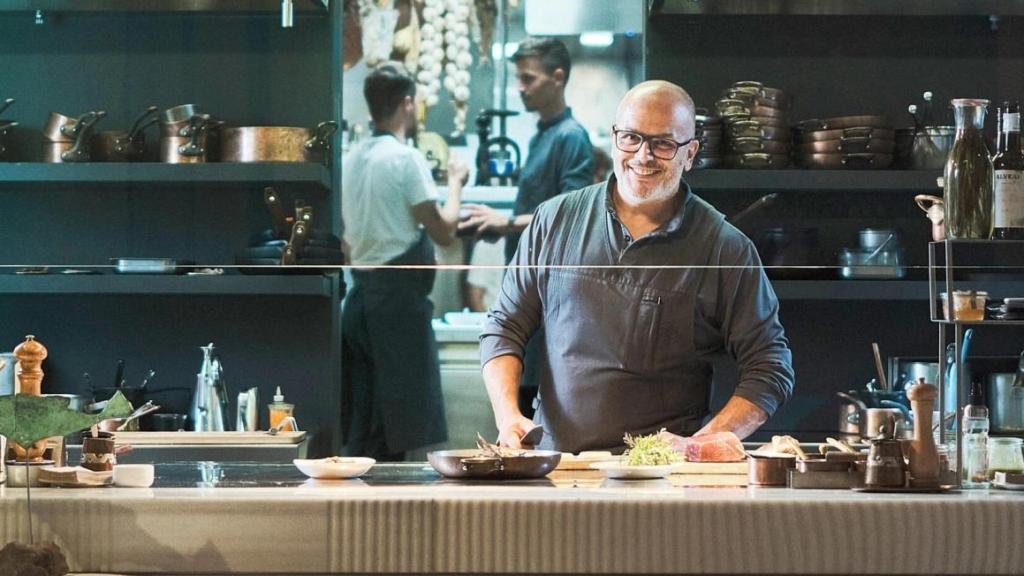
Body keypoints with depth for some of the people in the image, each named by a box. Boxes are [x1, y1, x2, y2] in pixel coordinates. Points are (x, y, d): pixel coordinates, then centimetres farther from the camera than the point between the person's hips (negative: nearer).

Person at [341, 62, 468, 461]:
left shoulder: (353, 159, 11)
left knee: (365, 419, 9)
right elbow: (443, 232, -10)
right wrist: (455, 182, 3)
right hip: (399, 295, -8)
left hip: (363, 291, 8)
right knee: (398, 422, -5)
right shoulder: (406, 158, -12)